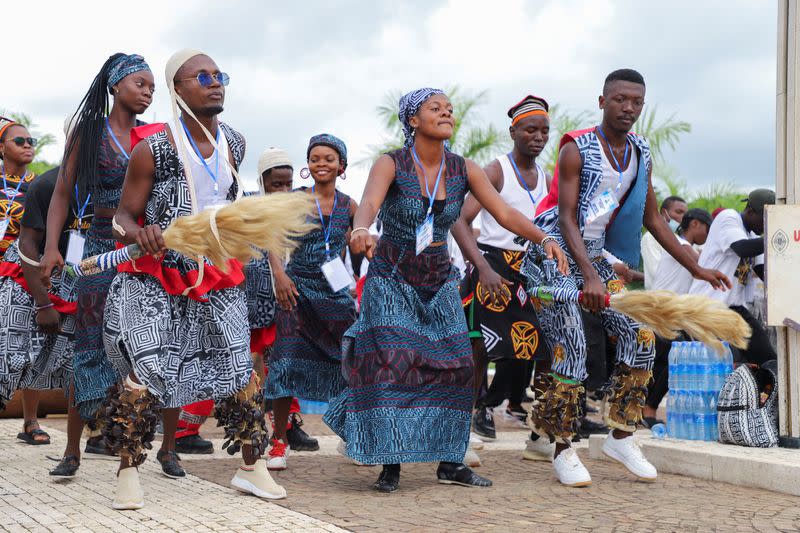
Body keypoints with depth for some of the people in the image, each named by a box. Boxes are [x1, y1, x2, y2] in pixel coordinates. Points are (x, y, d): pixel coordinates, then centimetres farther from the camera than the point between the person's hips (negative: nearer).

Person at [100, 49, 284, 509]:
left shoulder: (234, 144, 1)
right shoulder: (153, 147, -15)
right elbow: (123, 217, -13)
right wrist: (139, 233, -33)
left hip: (218, 273, 5)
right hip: (158, 273, -5)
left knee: (241, 367, 4)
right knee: (147, 369, -12)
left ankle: (253, 468, 15)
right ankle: (129, 474, 2)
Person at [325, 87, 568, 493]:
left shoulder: (464, 170, -3)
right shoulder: (391, 164, -14)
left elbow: (505, 213, -9)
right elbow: (369, 203, -33)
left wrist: (543, 238, -26)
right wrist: (361, 230, -56)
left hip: (439, 281, 4)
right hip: (392, 279, -4)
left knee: (452, 366, -2)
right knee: (392, 364, -13)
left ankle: (450, 462, 8)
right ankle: (390, 464, -5)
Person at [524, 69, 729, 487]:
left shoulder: (642, 155, 5)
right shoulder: (577, 150, -15)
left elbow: (652, 218, 13)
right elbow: (566, 219, -20)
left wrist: (695, 268, 11)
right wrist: (590, 277, -32)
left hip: (595, 256, 7)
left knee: (640, 335, -4)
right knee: (571, 348, -14)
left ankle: (621, 437, 7)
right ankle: (562, 449, 0)